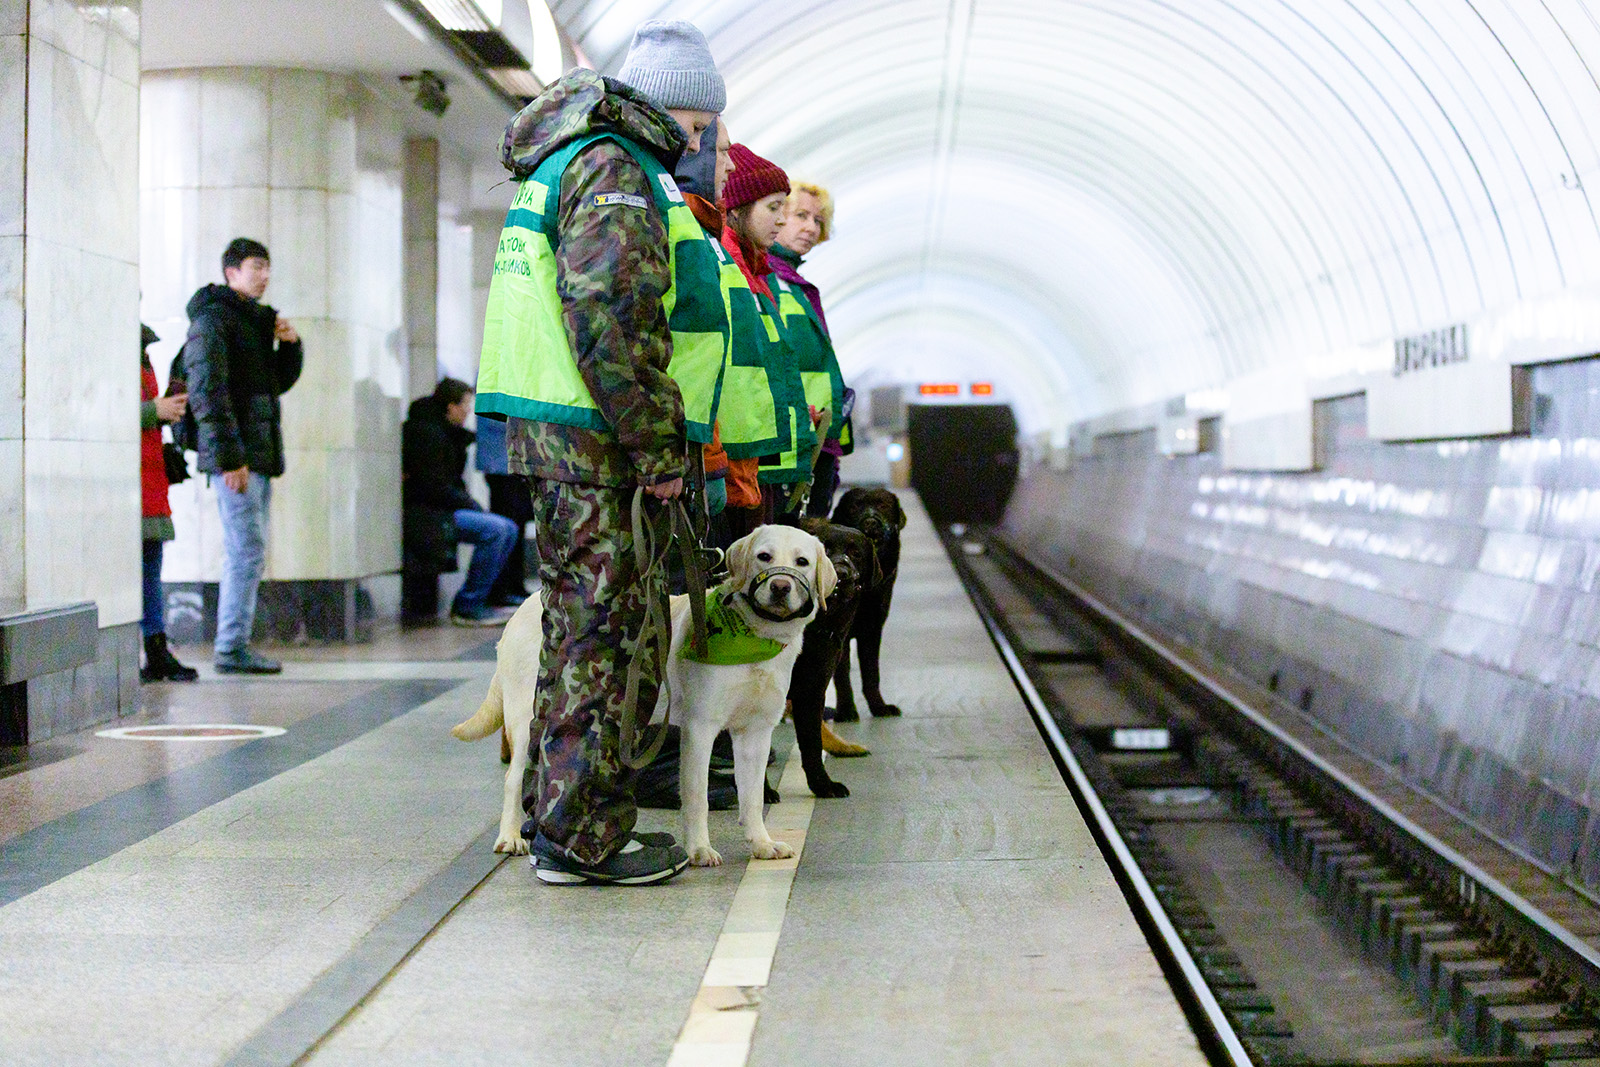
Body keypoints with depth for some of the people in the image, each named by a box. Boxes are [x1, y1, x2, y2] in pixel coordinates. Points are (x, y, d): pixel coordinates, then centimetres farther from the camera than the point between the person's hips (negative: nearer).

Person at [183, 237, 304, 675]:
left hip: (260, 454, 10)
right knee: (247, 552, -12)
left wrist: (290, 344, 6)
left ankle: (236, 645, 15)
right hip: (236, 455, -10)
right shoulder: (213, 318, -8)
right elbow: (207, 390, -17)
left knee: (246, 553, 11)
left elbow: (279, 381, 26)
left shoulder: (256, 319, 21)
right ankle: (232, 650, -9)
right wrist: (229, 456, -22)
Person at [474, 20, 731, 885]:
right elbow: (615, 323, -21)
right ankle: (581, 837, 1)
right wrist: (660, 449, -16)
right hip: (582, 435, -10)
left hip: (537, 427, 10)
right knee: (602, 628, -4)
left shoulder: (560, 163, 22)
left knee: (577, 624, 18)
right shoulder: (616, 171, -12)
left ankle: (554, 811, 27)